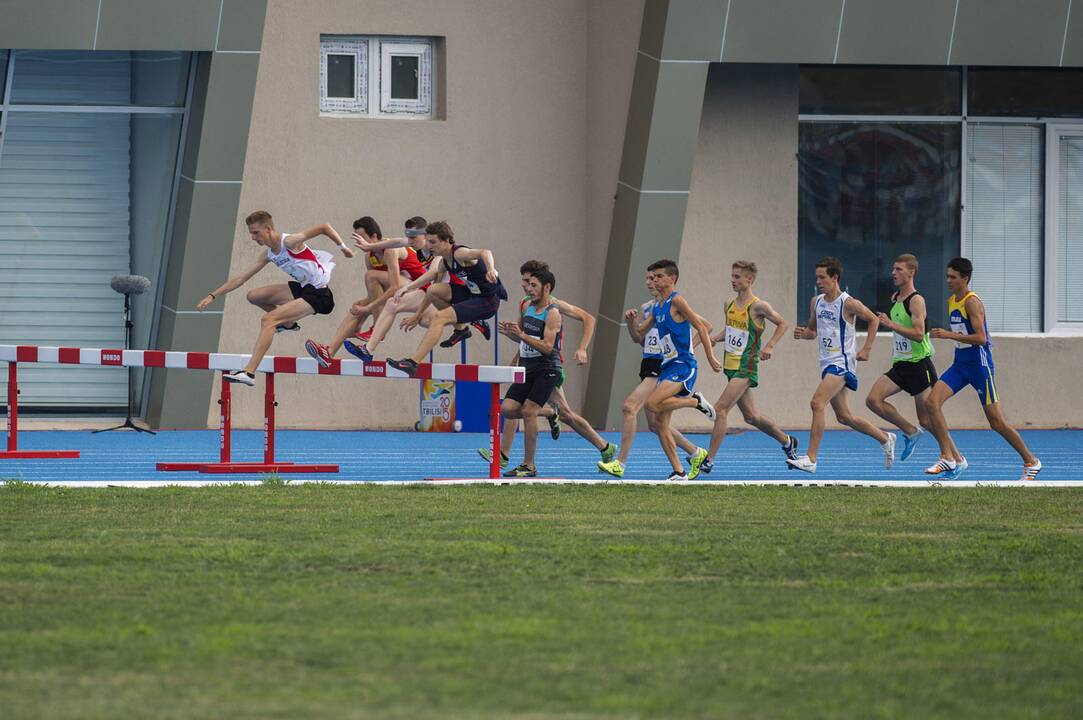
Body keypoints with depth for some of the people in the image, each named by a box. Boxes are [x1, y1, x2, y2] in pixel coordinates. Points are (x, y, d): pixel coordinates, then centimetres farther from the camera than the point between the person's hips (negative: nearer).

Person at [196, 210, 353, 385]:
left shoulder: (289, 242, -20)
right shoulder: (268, 254, 6)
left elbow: (324, 228, -17)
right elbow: (241, 278, 12)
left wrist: (343, 247, -9)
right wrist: (213, 295, 10)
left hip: (318, 294, -9)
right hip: (302, 288, 9)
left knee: (267, 320, -21)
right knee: (254, 296, 13)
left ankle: (249, 372, -27)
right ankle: (288, 323, 28)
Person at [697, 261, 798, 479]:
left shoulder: (758, 306, -11)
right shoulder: (730, 305, 10)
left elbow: (782, 324, -2)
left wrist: (769, 346, -14)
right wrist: (716, 338, 4)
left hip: (746, 368, -8)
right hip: (731, 367, 8)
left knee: (720, 409, -17)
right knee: (750, 416, 17)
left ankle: (708, 461, -15)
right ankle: (787, 441, 38)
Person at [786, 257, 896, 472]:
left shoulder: (848, 303, -11)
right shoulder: (816, 302, 9)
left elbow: (873, 320, 0)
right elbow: (813, 331, 20)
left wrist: (866, 349, -5)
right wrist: (802, 333, -3)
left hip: (842, 362, -9)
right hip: (826, 363, 9)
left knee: (817, 403, -23)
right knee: (844, 417, 16)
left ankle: (810, 459, -24)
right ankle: (885, 439, 37)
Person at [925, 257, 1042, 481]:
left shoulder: (972, 302, -16)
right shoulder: (951, 302, 10)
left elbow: (980, 338, -25)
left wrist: (949, 335, -27)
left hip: (979, 365, -8)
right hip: (959, 364, 8)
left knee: (996, 422, -2)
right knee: (933, 401, -14)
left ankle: (1031, 462, 15)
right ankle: (951, 458, -11)